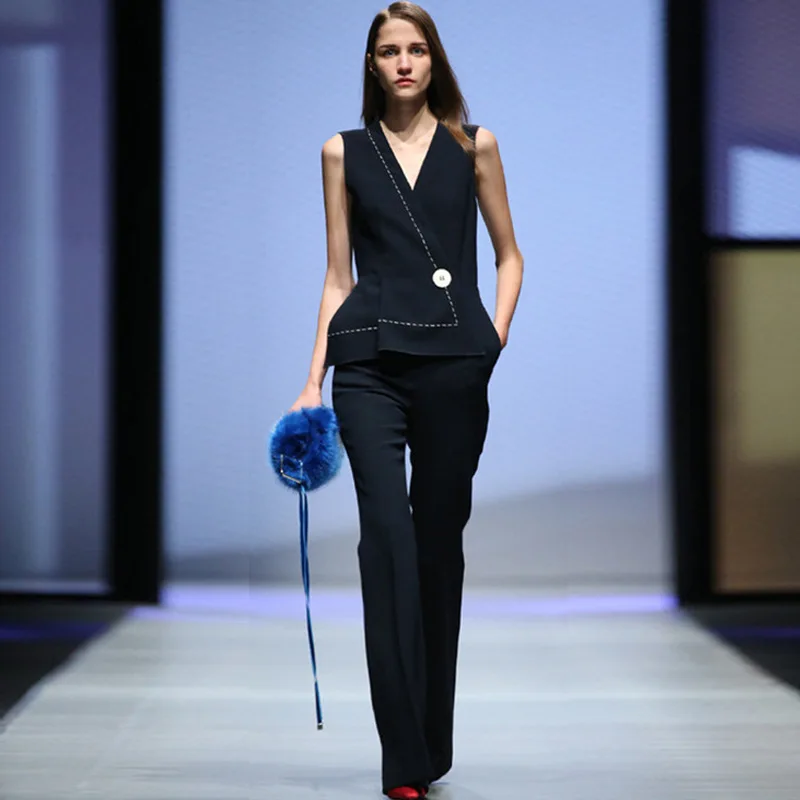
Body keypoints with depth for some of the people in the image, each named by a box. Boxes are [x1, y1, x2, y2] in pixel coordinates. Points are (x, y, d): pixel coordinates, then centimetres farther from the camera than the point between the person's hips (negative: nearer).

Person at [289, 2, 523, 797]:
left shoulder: (472, 145, 9)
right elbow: (338, 275, 9)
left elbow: (508, 255, 14)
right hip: (370, 362, 0)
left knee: (440, 541, 6)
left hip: (453, 360, 1)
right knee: (387, 536, -13)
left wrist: (496, 338, -1)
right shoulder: (344, 152, 10)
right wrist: (313, 379, 2)